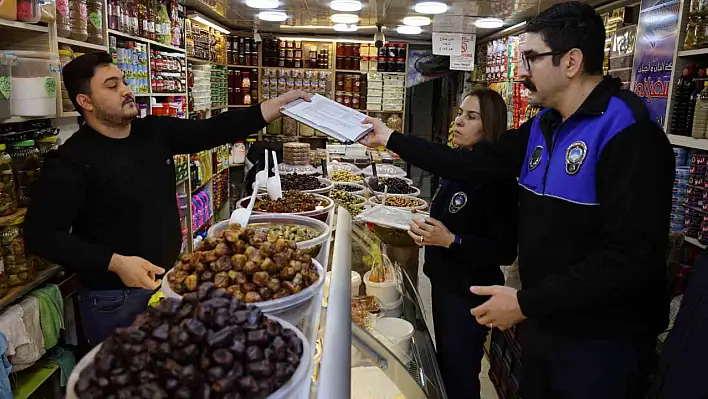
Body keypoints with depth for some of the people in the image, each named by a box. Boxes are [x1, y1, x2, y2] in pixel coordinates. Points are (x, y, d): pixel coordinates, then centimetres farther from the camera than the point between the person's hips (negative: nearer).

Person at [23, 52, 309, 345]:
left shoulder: (156, 132, 0)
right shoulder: (72, 161, -16)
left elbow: (214, 131, -6)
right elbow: (40, 235, -17)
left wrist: (280, 104, -13)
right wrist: (115, 263, -25)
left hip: (170, 280, 6)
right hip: (115, 298, -5)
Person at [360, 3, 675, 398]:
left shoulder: (630, 133, -22)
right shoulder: (542, 127, 6)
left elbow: (633, 259, -27)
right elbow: (471, 164, 7)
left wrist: (526, 302, -24)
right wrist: (391, 139, 7)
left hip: (601, 343, -7)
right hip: (542, 322, 8)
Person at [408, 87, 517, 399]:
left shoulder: (497, 179, -20)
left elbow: (505, 252, -21)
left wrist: (450, 241, -27)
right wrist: (427, 230, -1)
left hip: (471, 293, -8)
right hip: (444, 283, 8)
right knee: (443, 367, 24)